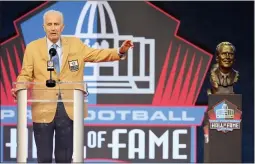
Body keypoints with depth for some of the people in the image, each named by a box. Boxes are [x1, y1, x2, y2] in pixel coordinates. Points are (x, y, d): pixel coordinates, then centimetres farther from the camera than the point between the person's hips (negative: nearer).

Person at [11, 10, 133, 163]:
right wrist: (19, 88, -16)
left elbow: (97, 54, 5)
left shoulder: (76, 44, 8)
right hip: (44, 109, -1)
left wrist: (120, 51, -10)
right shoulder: (33, 47, 4)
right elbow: (26, 75, 4)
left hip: (69, 109, 1)